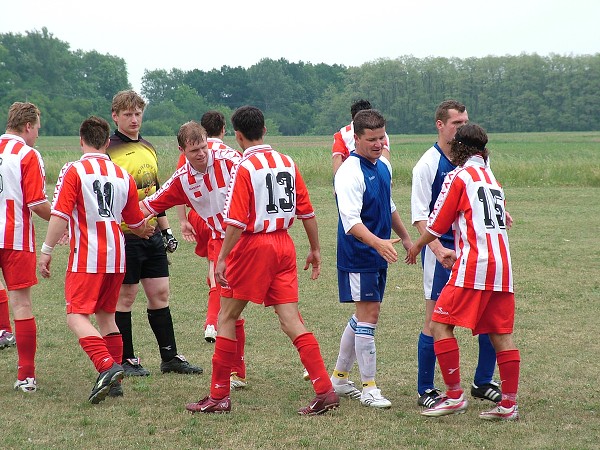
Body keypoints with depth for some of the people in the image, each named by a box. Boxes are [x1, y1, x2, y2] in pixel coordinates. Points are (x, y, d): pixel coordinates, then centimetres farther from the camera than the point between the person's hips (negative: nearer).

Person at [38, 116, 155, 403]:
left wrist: (46, 250, -9)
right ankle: (114, 380, 14)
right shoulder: (123, 175, 10)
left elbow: (60, 215, -15)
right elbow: (136, 223, 20)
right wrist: (146, 232, 42)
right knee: (106, 315, 17)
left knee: (77, 317, -7)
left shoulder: (74, 171, -6)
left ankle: (107, 366, -27)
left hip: (87, 258, -6)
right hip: (117, 257, 6)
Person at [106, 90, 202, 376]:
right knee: (126, 296, 1)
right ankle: (125, 360, 10)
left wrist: (166, 229, 21)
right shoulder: (107, 151, -8)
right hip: (124, 235, -7)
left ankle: (170, 357, 14)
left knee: (160, 293, 8)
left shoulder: (148, 149, 15)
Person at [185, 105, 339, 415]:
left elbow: (237, 221, -17)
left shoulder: (245, 168, -11)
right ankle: (325, 391, -6)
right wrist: (315, 250, 18)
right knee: (290, 320, 4)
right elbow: (307, 212, 10)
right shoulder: (287, 163, 7)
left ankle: (219, 395, 10)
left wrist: (222, 258, -13)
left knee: (227, 317, 7)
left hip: (252, 246, -6)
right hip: (284, 245, 6)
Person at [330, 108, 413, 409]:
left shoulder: (383, 166, 9)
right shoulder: (350, 174, -19)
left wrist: (405, 238, 29)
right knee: (368, 315, -8)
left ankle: (339, 378, 27)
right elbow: (351, 221, -28)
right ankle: (369, 389, -2)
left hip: (378, 256, 9)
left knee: (363, 316, 15)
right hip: (358, 257, -9)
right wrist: (377, 242, -41)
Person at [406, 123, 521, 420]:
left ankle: (454, 395, -8)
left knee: (440, 323, -3)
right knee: (501, 334, 7)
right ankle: (509, 403, 6)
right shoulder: (492, 178, 20)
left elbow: (436, 225, 1)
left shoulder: (458, 176, 0)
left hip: (474, 264, -7)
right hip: (502, 264, 7)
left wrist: (416, 247, 20)